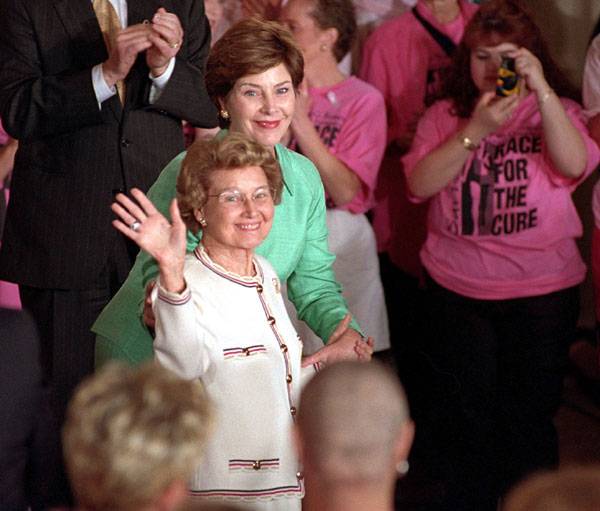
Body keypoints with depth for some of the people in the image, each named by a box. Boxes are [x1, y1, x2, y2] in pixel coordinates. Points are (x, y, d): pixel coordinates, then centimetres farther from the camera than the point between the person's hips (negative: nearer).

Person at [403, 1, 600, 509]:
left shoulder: (556, 112, 2)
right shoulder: (444, 116, 4)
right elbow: (420, 184, -10)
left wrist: (541, 88, -26)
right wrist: (476, 131, -20)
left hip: (542, 290, -1)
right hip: (458, 289, 1)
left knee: (529, 418, 5)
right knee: (470, 415, 10)